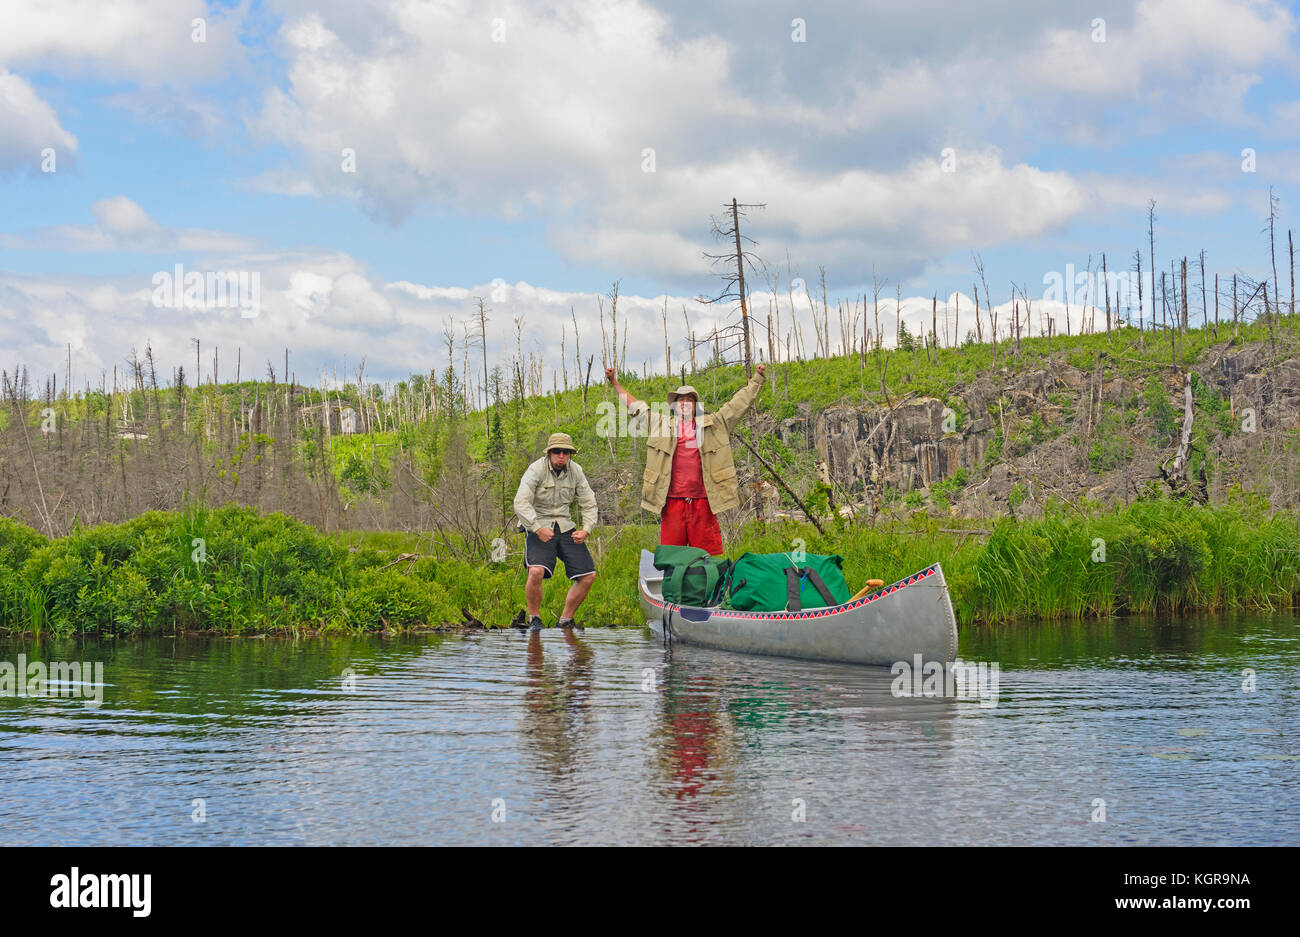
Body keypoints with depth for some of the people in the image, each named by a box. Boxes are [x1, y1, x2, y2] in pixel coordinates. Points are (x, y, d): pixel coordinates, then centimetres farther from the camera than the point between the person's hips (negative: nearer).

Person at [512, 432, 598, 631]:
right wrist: (538, 529, -28)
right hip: (539, 527, -5)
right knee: (536, 572, -29)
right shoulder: (536, 470, -13)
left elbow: (589, 503, 9)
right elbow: (521, 503, -20)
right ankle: (534, 618, -6)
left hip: (565, 527, 5)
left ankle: (566, 620, 12)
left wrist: (586, 529, -7)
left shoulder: (575, 471, 3)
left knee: (588, 576, -4)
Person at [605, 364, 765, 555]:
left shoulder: (712, 425, 15)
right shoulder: (661, 424, 15)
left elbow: (738, 404, 19)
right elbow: (636, 406, 22)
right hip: (672, 502, 0)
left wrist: (756, 380, 19)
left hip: (703, 502, 0)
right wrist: (615, 383, 24)